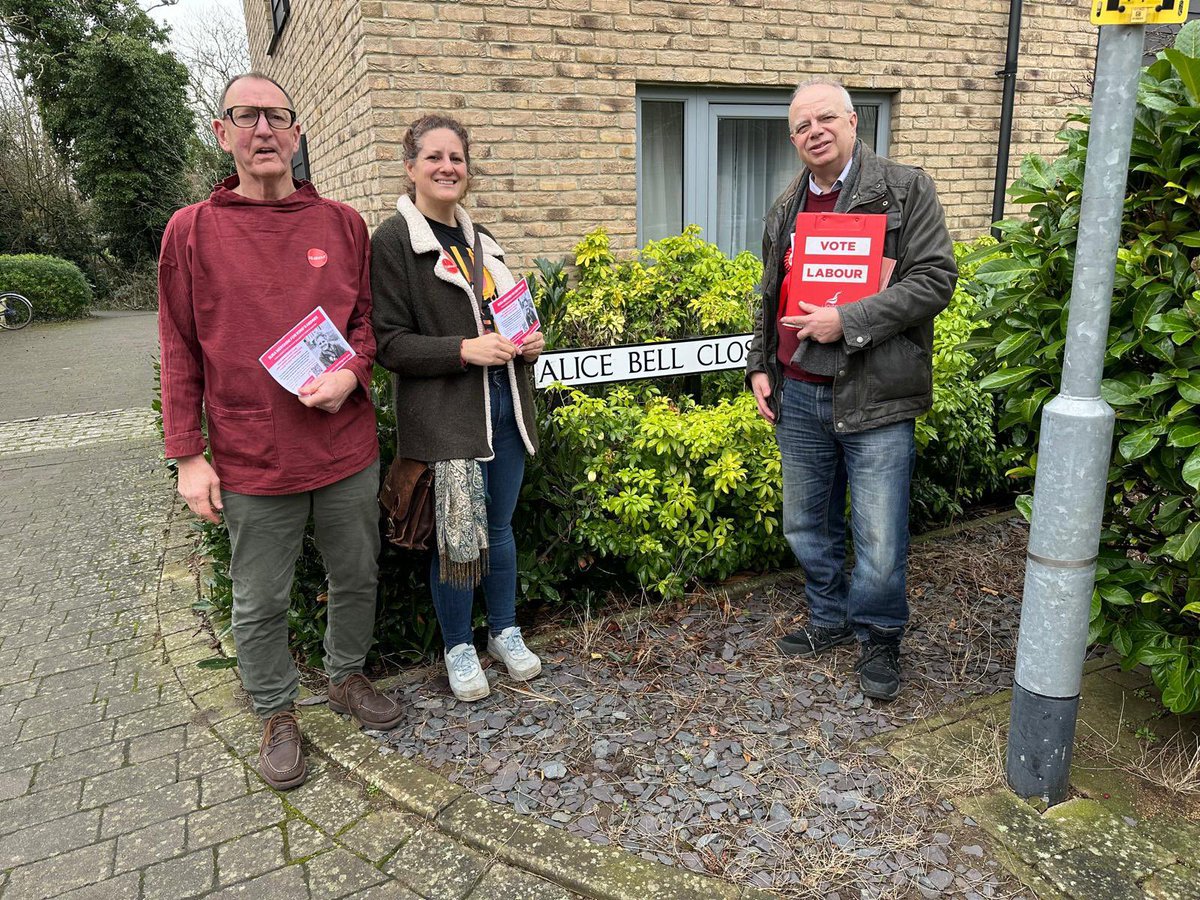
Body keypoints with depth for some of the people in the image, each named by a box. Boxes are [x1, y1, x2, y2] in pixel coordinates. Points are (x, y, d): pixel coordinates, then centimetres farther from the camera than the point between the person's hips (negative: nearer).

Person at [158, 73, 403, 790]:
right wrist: (189, 455, -3)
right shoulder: (192, 231, 0)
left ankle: (348, 678, 41)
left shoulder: (343, 224, 5)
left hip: (347, 447, 2)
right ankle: (278, 713, 33)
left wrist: (350, 373, -11)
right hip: (252, 461, -2)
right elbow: (181, 354, 0)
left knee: (357, 577, 17)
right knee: (261, 603, 11)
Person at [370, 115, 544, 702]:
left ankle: (504, 631, 34)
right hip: (443, 416, -6)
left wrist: (528, 342, 4)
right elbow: (389, 344, -11)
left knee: (500, 526, 16)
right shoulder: (392, 242, -6)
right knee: (457, 536, 2)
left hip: (504, 406, 6)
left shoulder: (479, 239, 15)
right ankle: (458, 647, 24)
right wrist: (465, 349, -22)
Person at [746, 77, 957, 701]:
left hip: (874, 399, -5)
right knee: (807, 528, 17)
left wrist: (848, 321, -19)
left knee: (880, 545, 0)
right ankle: (830, 620, 39)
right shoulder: (785, 210, 14)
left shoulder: (906, 190, -4)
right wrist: (760, 367, 14)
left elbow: (935, 279, -12)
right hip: (798, 397, 6)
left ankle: (879, 638, 26)